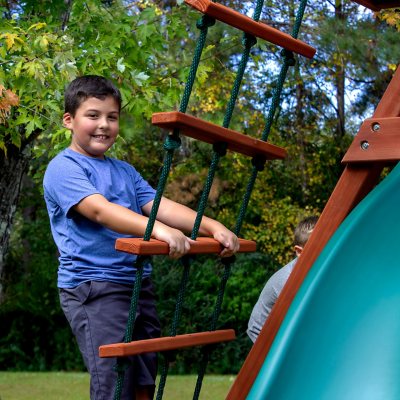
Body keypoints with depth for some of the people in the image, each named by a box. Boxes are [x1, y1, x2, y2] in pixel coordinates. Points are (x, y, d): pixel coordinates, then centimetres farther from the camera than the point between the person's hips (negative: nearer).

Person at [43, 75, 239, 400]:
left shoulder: (125, 171, 18)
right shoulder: (64, 167, -6)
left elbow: (161, 206, 5)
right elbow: (99, 209, -23)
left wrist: (214, 227, -11)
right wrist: (158, 229, -39)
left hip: (138, 285, 8)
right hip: (93, 288, -7)